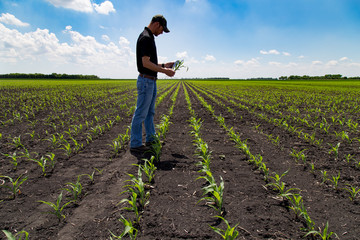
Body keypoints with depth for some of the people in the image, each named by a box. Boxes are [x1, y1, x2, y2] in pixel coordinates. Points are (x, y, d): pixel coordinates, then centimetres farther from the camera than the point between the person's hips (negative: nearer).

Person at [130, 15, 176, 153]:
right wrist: (165, 71, -17)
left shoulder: (149, 38, 17)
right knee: (141, 113, -4)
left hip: (151, 81, 11)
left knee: (150, 112, 16)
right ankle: (135, 144, 5)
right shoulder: (145, 38, -15)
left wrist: (164, 65, 14)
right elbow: (146, 63, -23)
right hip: (146, 80, -11)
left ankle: (151, 139, 27)